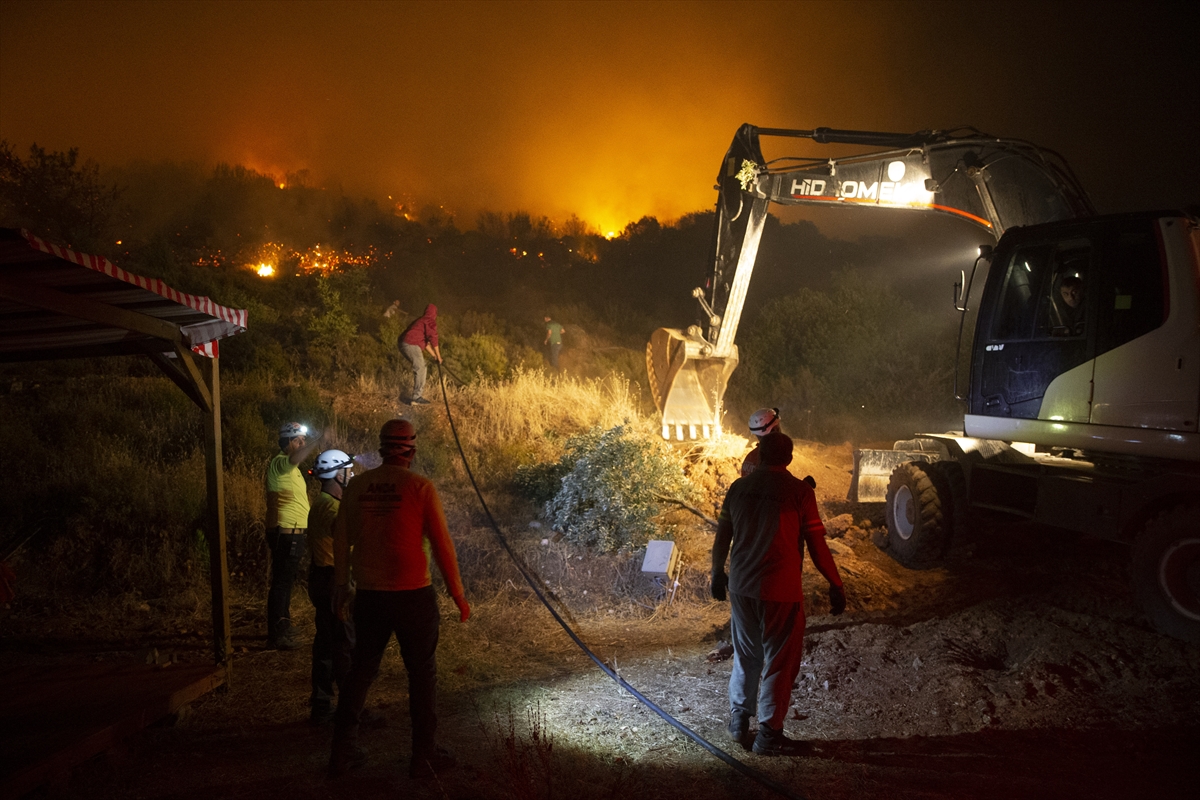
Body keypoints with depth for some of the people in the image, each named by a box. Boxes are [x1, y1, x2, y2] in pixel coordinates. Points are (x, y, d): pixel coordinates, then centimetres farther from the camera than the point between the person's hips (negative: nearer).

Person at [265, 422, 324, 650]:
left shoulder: (290, 467, 18)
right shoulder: (279, 463, -15)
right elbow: (295, 458, -37)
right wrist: (319, 440, -44)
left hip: (292, 533, 11)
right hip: (285, 533, -11)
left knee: (286, 580, 20)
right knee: (281, 582, -8)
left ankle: (283, 625, 34)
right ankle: (276, 636, -6)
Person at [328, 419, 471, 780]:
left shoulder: (357, 486, 1)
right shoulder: (420, 487, -10)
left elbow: (341, 540, 8)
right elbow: (441, 544, -9)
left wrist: (342, 586, 21)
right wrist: (458, 593, 0)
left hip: (368, 596, 4)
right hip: (412, 595, -4)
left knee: (361, 669, 17)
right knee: (422, 672, 9)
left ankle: (343, 752, 23)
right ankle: (424, 756, 16)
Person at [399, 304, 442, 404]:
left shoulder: (421, 320, 27)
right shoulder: (430, 322, -3)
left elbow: (425, 341, 31)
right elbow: (433, 339, -9)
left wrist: (433, 355, 32)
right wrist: (439, 356, -2)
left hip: (404, 343, 9)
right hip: (411, 345, -9)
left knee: (421, 365, 23)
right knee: (420, 369, -6)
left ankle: (420, 387, 31)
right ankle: (416, 397, -9)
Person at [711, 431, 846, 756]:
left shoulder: (739, 487, 5)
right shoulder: (799, 491, -9)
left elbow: (722, 535, 12)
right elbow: (817, 545, -8)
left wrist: (718, 573, 26)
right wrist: (836, 585, 2)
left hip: (740, 586, 5)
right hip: (780, 590, -5)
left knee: (746, 654, 20)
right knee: (780, 661, 6)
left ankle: (739, 721, 31)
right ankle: (769, 734, 11)